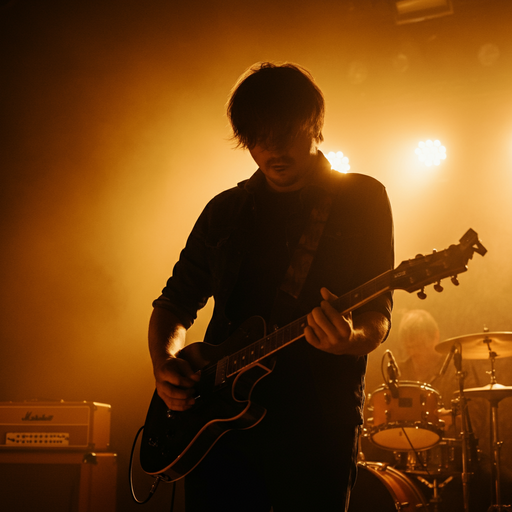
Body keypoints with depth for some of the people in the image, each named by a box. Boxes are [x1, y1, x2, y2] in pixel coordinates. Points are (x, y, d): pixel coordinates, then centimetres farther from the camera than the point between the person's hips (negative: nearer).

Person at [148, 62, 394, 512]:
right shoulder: (225, 211, 12)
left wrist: (350, 339, -27)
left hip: (316, 427, -2)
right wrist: (165, 363, -2)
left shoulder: (361, 200, 2)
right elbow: (176, 301, 17)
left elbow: (377, 315, -4)